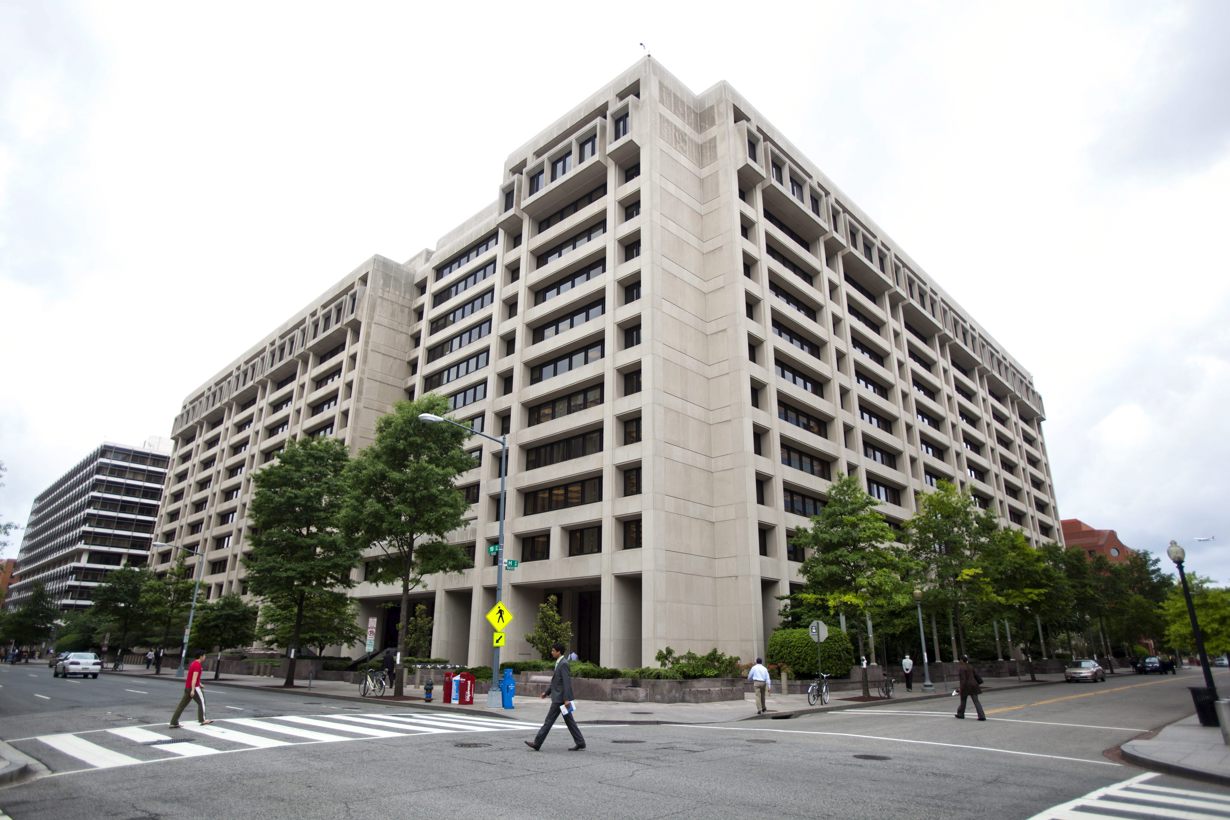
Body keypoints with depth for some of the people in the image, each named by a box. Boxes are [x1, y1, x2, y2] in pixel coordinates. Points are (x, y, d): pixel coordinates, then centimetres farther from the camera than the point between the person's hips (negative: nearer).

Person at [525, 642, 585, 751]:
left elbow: (567, 682, -22)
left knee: (549, 720, -1)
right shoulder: (560, 663, 15)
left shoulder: (563, 664, -17)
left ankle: (537, 743, 8)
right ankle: (580, 744, 9)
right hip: (559, 697, 10)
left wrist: (567, 699, -24)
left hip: (560, 698, -10)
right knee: (569, 721, 9)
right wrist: (547, 692, 22)